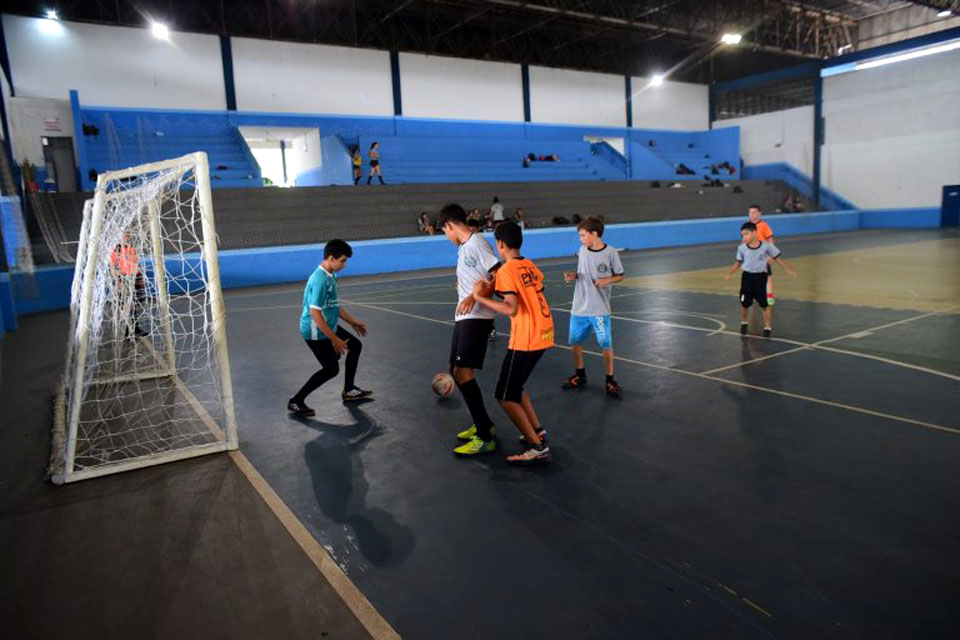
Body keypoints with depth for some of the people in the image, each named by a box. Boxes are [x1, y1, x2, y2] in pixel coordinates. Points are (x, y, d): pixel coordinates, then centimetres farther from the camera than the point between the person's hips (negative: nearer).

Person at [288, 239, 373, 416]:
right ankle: (296, 401, 10)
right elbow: (314, 313, -29)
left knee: (355, 346, 19)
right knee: (331, 369, -2)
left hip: (328, 326, 10)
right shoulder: (320, 280, -26)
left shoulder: (330, 276, 4)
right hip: (316, 332, -10)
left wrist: (353, 322, 23)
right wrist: (334, 339, -26)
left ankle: (349, 391, 33)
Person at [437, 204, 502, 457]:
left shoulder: (477, 243, -11)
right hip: (464, 318, 10)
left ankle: (485, 438, -10)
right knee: (456, 371, 13)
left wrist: (474, 296, -30)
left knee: (463, 372, -16)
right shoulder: (463, 247, 18)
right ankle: (484, 424, 25)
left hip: (476, 318, -10)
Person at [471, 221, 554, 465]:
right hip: (544, 334, 9)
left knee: (505, 397, -1)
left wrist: (480, 298, -14)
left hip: (525, 339, -9)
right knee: (516, 386, 24)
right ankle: (537, 431, 27)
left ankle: (538, 448, -3)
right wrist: (496, 290, 15)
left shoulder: (506, 271, -13)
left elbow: (511, 309, -22)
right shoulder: (531, 266, 12)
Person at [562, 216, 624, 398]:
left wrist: (607, 280, -18)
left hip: (599, 309, -4)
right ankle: (580, 376, 32)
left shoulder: (610, 253, -10)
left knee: (606, 345, 0)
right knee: (575, 342, 11)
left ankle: (610, 381, 17)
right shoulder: (583, 250, 2)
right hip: (579, 308, 5)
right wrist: (573, 275, -5)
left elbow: (620, 275, 0)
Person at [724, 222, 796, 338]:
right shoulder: (742, 248, -4)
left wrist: (789, 270, -4)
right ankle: (743, 323, 34)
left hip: (761, 277, -2)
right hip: (747, 277, 2)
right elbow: (738, 263, 8)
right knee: (744, 304, 9)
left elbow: (778, 258, 0)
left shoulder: (766, 246, -9)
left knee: (764, 304, -2)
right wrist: (729, 274, -5)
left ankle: (767, 327, 11)